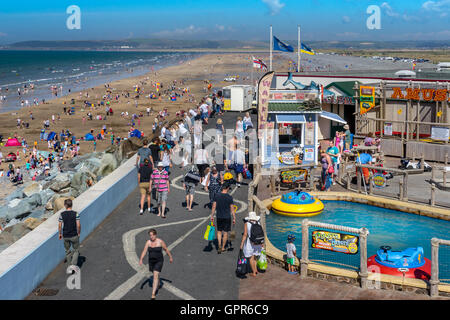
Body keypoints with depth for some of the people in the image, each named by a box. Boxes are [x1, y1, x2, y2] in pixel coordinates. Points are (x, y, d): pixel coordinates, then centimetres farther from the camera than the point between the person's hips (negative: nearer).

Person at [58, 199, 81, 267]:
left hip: (65, 236, 2)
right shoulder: (76, 214, -12)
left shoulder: (62, 215, -7)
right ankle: (73, 264, -2)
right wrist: (79, 233, 3)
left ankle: (70, 263, 31)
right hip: (74, 236, -2)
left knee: (67, 250, 21)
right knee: (76, 250, 12)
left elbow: (59, 226, -5)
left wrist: (60, 234, 11)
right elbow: (78, 225, -13)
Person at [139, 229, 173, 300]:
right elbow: (144, 251, -11)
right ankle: (157, 284, 57)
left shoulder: (160, 241, -15)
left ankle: (153, 294, -17)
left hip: (159, 261, -5)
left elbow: (166, 249, -2)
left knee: (155, 276, -16)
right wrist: (141, 260, -25)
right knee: (155, 273, 26)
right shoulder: (148, 242, -6)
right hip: (151, 261, 5)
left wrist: (170, 257, 8)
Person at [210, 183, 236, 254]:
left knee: (219, 231, 15)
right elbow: (232, 209, -7)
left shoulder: (217, 196, -3)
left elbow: (213, 207, 0)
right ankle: (223, 247, 17)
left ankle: (219, 246, 3)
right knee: (225, 232, 10)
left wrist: (212, 216, 9)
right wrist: (234, 218, 1)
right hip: (227, 217, -2)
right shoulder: (229, 197, -10)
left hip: (219, 217, 2)